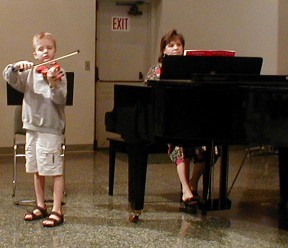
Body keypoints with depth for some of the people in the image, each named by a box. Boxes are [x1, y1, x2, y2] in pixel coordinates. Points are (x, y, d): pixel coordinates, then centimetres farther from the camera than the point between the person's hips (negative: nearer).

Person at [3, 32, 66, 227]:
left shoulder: (58, 72, -7)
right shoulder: (29, 72, 9)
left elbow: (60, 99, -17)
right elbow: (9, 77, -2)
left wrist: (52, 83, -34)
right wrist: (16, 66, -21)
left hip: (51, 128, -6)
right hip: (32, 126, 6)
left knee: (55, 170, -3)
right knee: (36, 170, 16)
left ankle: (57, 211, 2)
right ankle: (41, 207, 29)